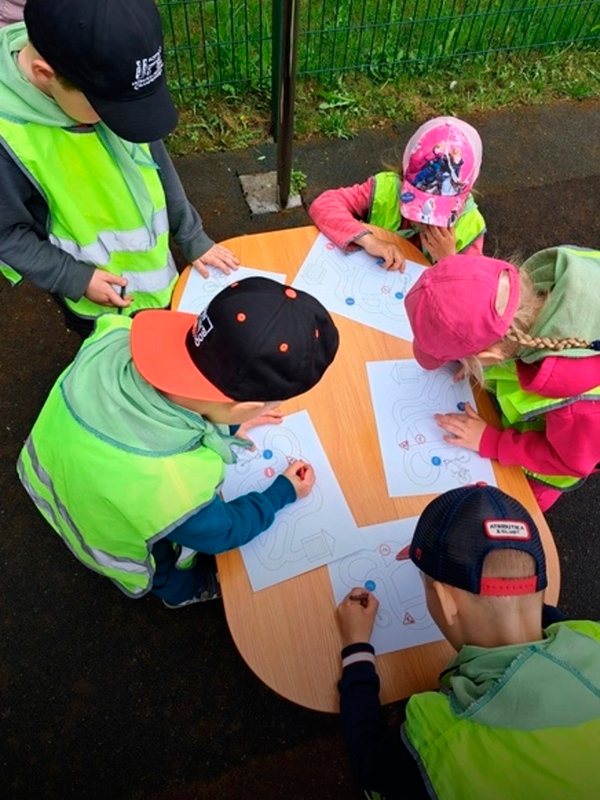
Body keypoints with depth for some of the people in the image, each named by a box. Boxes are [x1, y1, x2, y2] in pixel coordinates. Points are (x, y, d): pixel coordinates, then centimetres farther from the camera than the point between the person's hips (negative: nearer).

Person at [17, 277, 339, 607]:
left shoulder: (114, 336, -34)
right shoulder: (170, 488, -48)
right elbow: (220, 533, -22)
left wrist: (224, 423, -2)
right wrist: (283, 493, -8)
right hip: (115, 541, -5)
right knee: (171, 578, 30)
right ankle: (183, 590, 63)